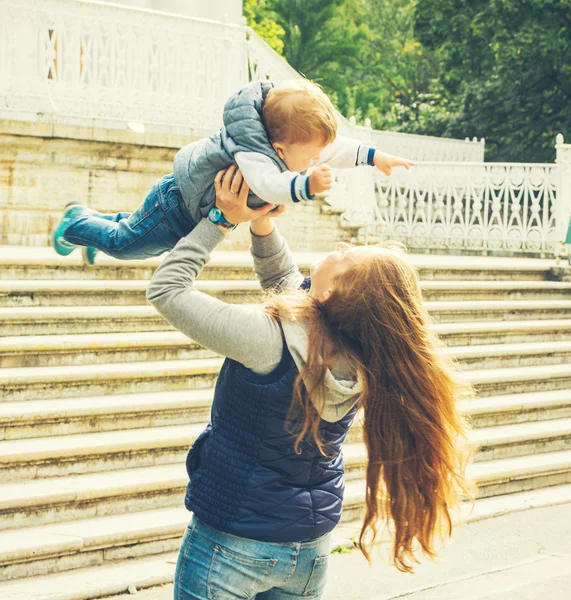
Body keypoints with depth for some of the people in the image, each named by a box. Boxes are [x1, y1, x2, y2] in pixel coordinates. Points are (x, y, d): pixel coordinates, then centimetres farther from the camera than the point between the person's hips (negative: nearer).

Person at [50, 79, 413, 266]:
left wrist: (374, 156, -11)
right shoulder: (253, 153, -44)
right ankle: (77, 223, 38)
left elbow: (337, 149, -3)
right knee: (125, 242, 11)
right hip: (182, 204, -9)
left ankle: (96, 222, 57)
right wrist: (307, 185, -78)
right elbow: (266, 182, -64)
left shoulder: (299, 142, -17)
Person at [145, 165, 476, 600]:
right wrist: (260, 221, -4)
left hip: (234, 543, -6)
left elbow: (166, 288, -18)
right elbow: (283, 278, 8)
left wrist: (224, 221, -12)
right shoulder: (359, 358, -10)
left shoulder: (270, 340, -30)